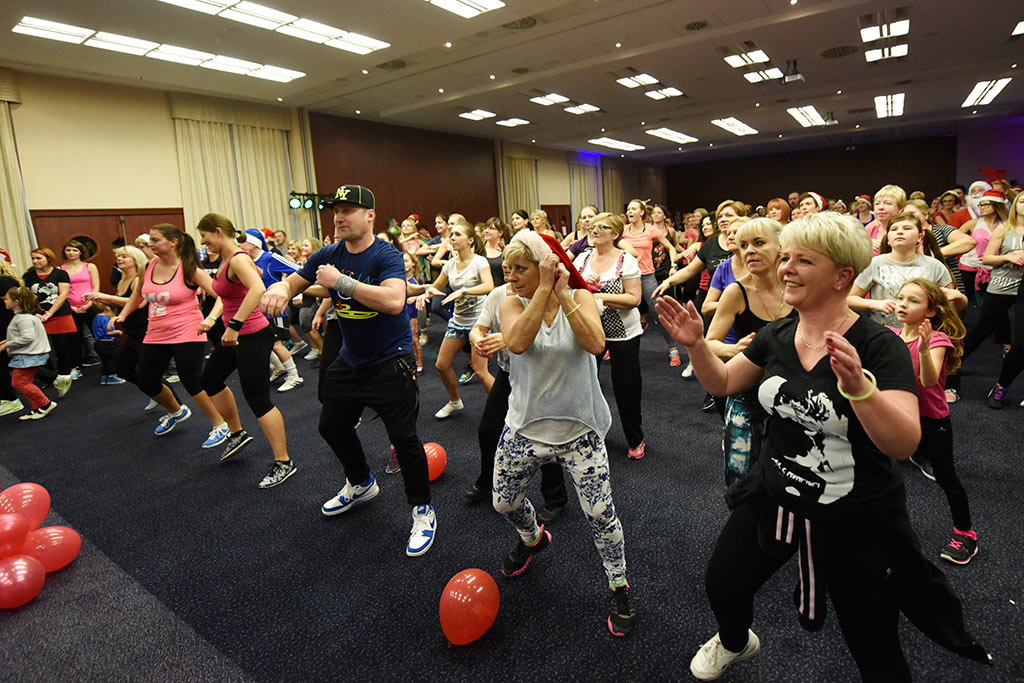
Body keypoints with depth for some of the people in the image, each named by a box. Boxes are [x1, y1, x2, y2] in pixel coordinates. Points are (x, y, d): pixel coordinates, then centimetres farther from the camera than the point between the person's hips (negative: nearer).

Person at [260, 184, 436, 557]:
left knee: (403, 436, -9)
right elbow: (292, 281, 7)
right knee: (332, 426, 20)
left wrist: (341, 281, -32)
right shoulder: (329, 255, 0)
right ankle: (361, 484, 46)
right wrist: (279, 289, -18)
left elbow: (394, 301, -36)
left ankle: (422, 509, 14)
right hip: (350, 359, 8)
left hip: (390, 362, -7)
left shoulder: (386, 255, -19)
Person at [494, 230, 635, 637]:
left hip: (578, 429, -2)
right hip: (525, 426, 3)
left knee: (600, 513, -1)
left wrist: (562, 293, -25)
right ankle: (532, 539, 52)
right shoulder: (512, 304, -5)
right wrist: (545, 288, -28)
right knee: (504, 503, 17)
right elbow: (517, 341, -29)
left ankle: (619, 588, 27)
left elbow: (596, 344, -27)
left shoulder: (580, 298, -7)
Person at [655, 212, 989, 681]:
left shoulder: (879, 347, -20)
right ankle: (735, 643, 53)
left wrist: (859, 386, -47)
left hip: (856, 521, -4)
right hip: (773, 498, 5)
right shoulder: (776, 336, -5)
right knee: (721, 585, 19)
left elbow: (904, 444, -30)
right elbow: (722, 383, 7)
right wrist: (696, 343, -10)